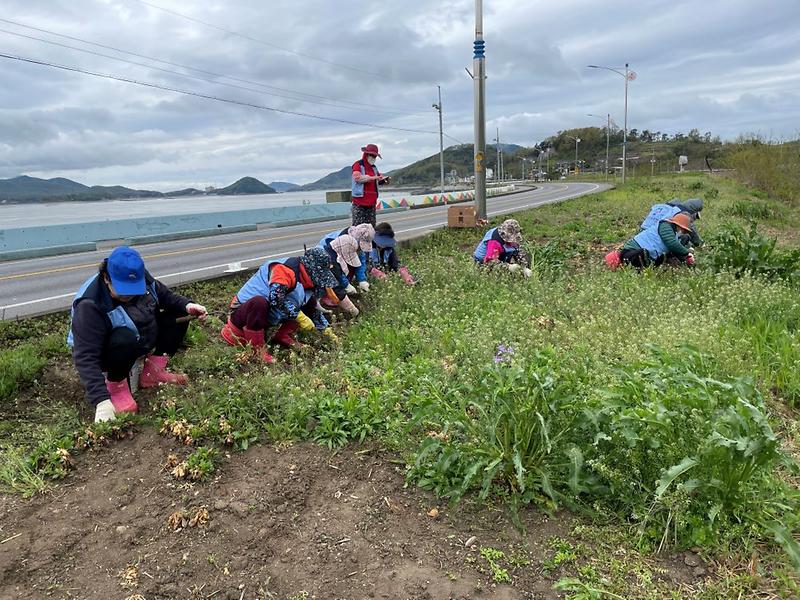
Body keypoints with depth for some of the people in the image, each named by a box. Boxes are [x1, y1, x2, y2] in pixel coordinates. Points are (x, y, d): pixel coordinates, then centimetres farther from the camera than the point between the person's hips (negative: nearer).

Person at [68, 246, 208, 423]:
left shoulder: (141, 279, -17)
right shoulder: (90, 307, -33)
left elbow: (164, 295, 3)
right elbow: (85, 358, -36)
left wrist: (187, 305, -20)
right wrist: (101, 400, -44)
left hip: (143, 342, 7)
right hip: (107, 353, -7)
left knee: (179, 315, -6)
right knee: (125, 339, -39)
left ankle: (152, 373, -2)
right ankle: (116, 386, -12)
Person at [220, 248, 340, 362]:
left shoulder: (303, 280, 4)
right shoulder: (286, 269, -24)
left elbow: (313, 309, 15)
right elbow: (275, 296, -38)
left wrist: (326, 330, 13)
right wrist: (299, 316, -31)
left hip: (264, 316, 8)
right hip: (242, 312, -8)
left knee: (310, 301, 3)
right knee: (259, 302, -43)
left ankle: (283, 337, 4)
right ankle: (258, 349, -26)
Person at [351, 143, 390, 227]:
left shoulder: (373, 167, 18)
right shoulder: (358, 165, -3)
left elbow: (379, 180, 22)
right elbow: (357, 178, -20)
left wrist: (385, 179, -1)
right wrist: (371, 178, -27)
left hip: (371, 201, 7)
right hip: (359, 201, -7)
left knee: (371, 225, 7)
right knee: (358, 226, -7)